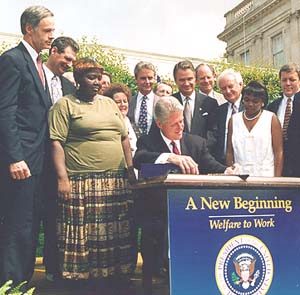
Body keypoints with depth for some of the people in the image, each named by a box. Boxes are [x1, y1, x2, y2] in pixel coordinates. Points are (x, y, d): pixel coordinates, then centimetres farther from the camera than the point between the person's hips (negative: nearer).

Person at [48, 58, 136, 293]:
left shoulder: (109, 103, 18)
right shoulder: (65, 104, 1)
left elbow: (124, 138, 19)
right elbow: (56, 142, -7)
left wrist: (130, 170, 10)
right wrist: (62, 177, -16)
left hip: (116, 182, 6)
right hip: (82, 182, -5)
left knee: (112, 236, 6)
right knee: (83, 235, -3)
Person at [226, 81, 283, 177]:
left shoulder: (271, 118, 1)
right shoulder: (233, 119, 8)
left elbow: (278, 152, -3)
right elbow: (230, 152, 8)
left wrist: (277, 179, -9)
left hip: (266, 175, -2)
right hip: (240, 175, 2)